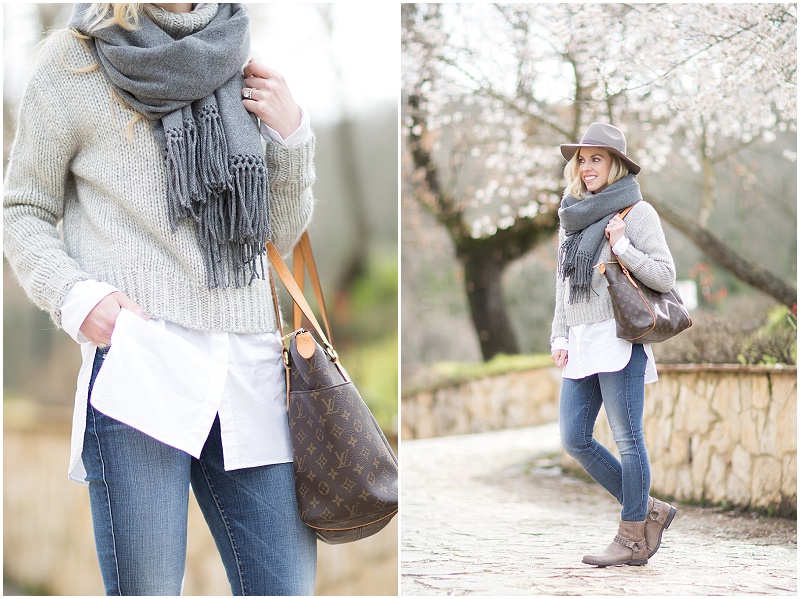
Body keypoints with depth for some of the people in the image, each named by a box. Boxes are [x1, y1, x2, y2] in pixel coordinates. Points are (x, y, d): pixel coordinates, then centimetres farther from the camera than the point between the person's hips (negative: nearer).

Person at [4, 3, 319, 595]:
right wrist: (73, 295, -9)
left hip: (250, 368, 4)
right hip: (138, 363, -4)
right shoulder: (75, 59, 5)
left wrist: (290, 137, 4)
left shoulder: (245, 70, 16)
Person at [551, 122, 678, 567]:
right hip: (582, 345, 8)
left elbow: (665, 277, -7)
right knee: (575, 439, 4)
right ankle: (649, 511, 16)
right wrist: (560, 337, 13)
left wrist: (622, 246, -14)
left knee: (628, 438, -4)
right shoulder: (574, 217, 18)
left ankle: (633, 538, 6)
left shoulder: (636, 212, -2)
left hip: (619, 338, -8)